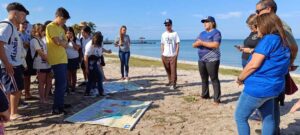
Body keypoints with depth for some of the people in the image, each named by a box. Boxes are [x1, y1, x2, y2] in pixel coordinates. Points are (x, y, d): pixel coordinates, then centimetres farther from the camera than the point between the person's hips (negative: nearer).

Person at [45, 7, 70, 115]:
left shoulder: (61, 28, 19)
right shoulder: (50, 27, -8)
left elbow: (65, 44, 14)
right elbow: (58, 42, -19)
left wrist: (63, 43, -7)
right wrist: (64, 42, 1)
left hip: (63, 59, 9)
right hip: (57, 60, -9)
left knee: (62, 84, 12)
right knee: (61, 84, -9)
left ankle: (60, 105, 22)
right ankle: (56, 108, -2)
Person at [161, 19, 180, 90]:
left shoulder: (175, 33, 0)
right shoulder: (163, 34, 11)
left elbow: (177, 44, -2)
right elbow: (162, 44, 13)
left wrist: (176, 53, -9)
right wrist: (162, 53, 6)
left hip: (173, 55, -4)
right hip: (165, 55, 4)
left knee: (173, 70, -5)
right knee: (168, 70, 12)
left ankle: (173, 84, 0)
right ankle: (170, 81, 27)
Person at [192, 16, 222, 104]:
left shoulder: (216, 32, -4)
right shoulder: (202, 33, 18)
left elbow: (216, 45, -20)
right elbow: (194, 44, 15)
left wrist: (202, 43, -18)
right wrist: (197, 43, -10)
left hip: (212, 60, -7)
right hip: (201, 60, 7)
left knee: (214, 79, -7)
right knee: (204, 79, 14)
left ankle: (217, 99, -5)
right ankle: (204, 95, 27)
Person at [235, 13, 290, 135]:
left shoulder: (269, 39, -16)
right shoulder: (283, 42, 12)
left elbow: (254, 65, -20)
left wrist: (240, 78, -8)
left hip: (258, 87, -9)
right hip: (272, 87, 9)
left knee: (240, 117, 4)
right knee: (268, 119, 17)